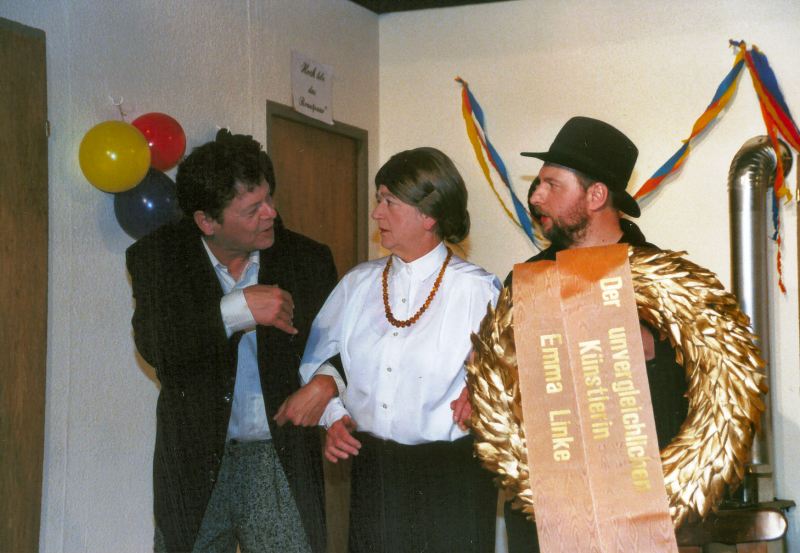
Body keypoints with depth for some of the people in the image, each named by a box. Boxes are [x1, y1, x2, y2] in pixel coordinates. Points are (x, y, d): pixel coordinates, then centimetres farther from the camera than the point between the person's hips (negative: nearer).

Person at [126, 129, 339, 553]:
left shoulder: (308, 260, -1)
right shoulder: (158, 256, -3)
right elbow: (153, 343, -17)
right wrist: (237, 309, -26)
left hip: (280, 457, 0)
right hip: (193, 462, 0)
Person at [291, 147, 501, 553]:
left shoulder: (479, 290, -9)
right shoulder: (359, 283, 6)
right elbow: (315, 361, 13)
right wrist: (333, 416, 1)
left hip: (449, 478, -4)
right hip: (370, 470, 4)